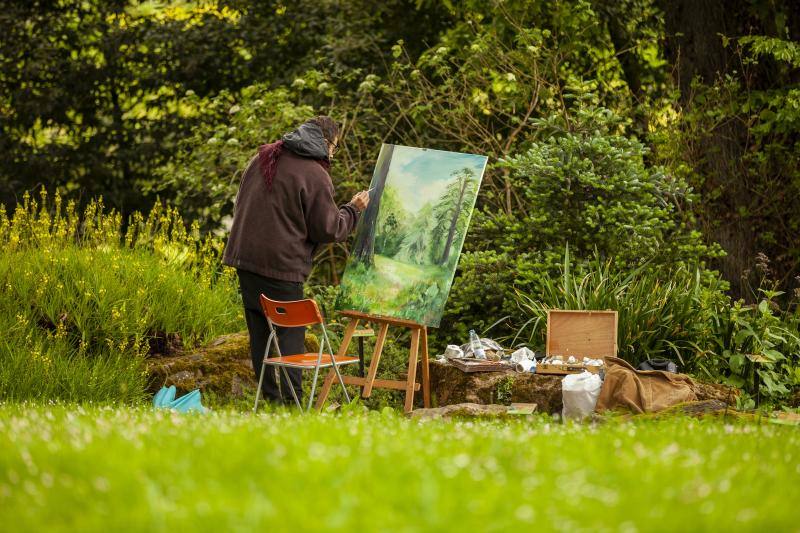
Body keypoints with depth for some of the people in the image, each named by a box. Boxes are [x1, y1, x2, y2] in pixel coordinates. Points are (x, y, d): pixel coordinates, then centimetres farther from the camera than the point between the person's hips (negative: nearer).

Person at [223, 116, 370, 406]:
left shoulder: (263, 158, 12)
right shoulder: (315, 176, -11)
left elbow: (240, 205, 24)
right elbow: (329, 230, -6)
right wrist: (353, 209, 9)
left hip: (245, 255, 7)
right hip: (282, 263, -7)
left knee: (259, 330, 10)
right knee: (291, 331, 0)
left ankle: (270, 394, 14)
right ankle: (292, 399, -5)